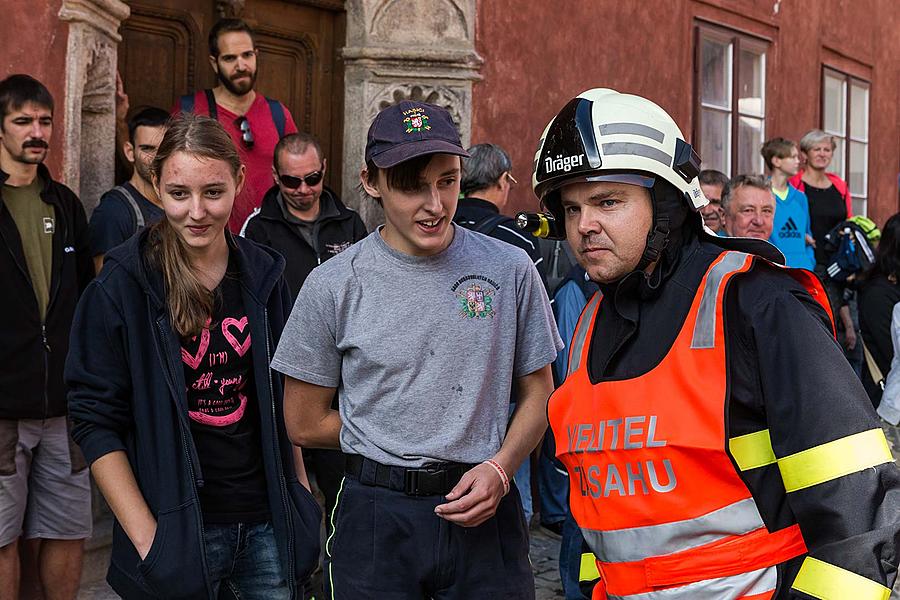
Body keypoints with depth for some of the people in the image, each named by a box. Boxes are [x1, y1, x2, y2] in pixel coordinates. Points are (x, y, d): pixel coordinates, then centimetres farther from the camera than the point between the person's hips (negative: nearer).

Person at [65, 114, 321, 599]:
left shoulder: (263, 276, 3)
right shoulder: (122, 286, -9)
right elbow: (96, 421, -10)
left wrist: (301, 496, 8)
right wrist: (146, 536, -16)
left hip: (268, 522, 4)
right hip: (178, 530, -3)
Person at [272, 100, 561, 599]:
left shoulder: (510, 270, 0)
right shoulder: (334, 285, -4)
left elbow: (537, 393, 6)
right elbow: (305, 424, 2)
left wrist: (498, 468, -10)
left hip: (485, 510, 1)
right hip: (377, 516, -1)